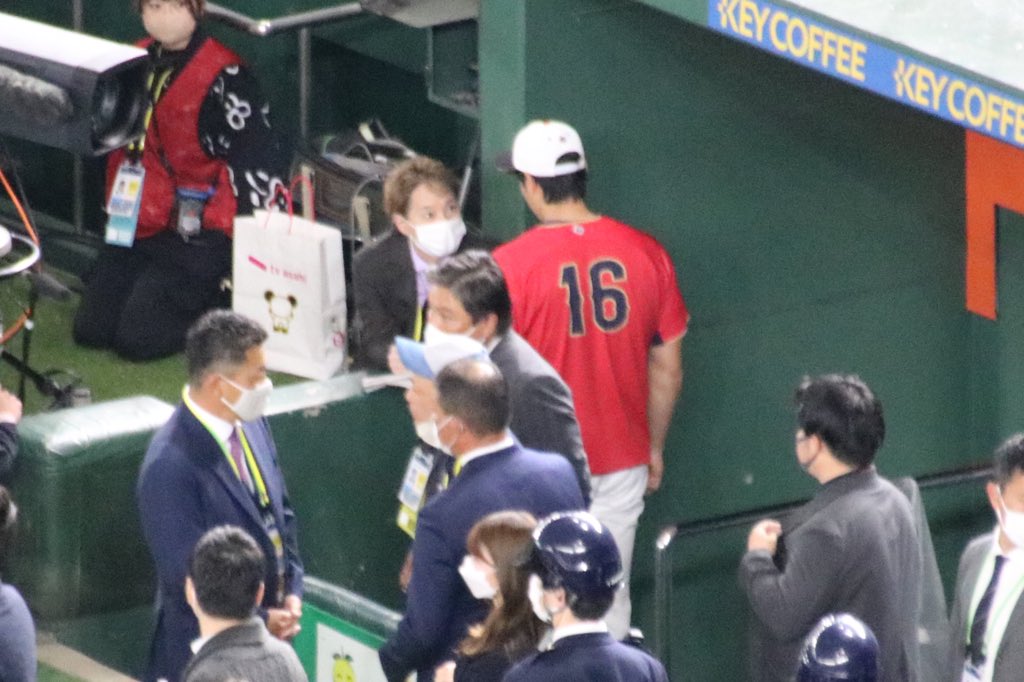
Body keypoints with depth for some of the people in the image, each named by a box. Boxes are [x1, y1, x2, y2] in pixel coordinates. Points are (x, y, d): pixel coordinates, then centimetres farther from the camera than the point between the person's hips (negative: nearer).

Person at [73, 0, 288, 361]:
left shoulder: (223, 76, -15)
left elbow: (261, 165, -16)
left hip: (198, 235, -7)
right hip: (135, 224, 7)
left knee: (138, 338, -16)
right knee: (90, 330, 0)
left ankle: (227, 304, 7)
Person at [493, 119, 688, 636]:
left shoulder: (510, 264, -15)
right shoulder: (645, 253, -4)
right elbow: (669, 368, 5)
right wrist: (654, 447, 19)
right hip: (622, 458, 3)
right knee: (610, 604, 13)